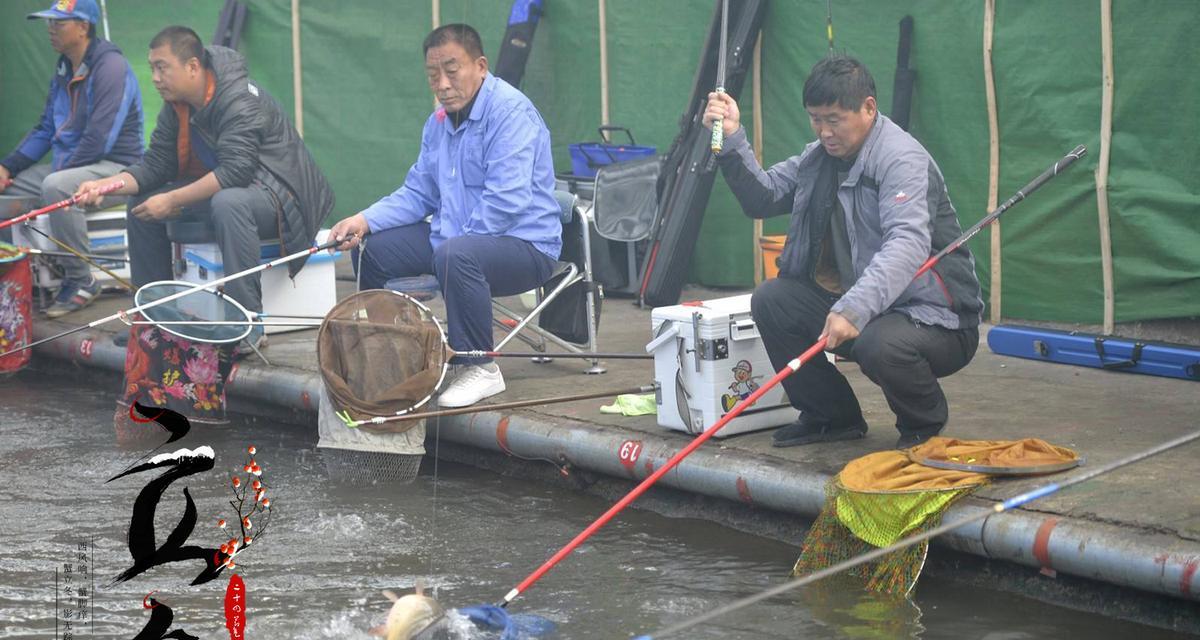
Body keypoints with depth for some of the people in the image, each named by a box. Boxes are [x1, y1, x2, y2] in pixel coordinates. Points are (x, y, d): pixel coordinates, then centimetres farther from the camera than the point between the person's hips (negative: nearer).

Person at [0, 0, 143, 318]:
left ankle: (81, 283, -22)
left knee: (56, 186, -36)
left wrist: (61, 169, -16)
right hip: (68, 166, 9)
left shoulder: (111, 66, -16)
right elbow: (45, 130, 16)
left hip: (115, 167, -9)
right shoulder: (63, 70, 12)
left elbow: (100, 139, -23)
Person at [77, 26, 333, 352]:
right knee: (141, 202, 5)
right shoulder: (176, 106, 4)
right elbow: (156, 163, 3)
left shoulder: (240, 101, -24)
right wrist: (105, 185, -13)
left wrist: (172, 201, -30)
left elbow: (236, 171, -33)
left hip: (273, 191, -10)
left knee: (229, 203, -41)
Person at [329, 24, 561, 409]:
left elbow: (505, 202, -26)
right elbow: (418, 193, 14)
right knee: (370, 248, 5)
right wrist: (366, 221, -3)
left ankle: (480, 369, -23)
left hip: (525, 244, -9)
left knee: (455, 255, -38)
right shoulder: (439, 122, 11)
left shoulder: (511, 112, -18)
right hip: (454, 237, 9)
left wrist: (447, 244, -21)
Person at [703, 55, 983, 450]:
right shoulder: (820, 156, 9)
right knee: (771, 301, -7)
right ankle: (832, 417, 9)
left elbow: (908, 245, -35)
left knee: (880, 344, -38)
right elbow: (763, 198, 8)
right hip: (858, 308, 8)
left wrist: (854, 310, -48)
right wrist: (731, 142, -6)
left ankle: (926, 426, -3)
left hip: (934, 317, -8)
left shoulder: (903, 160, -20)